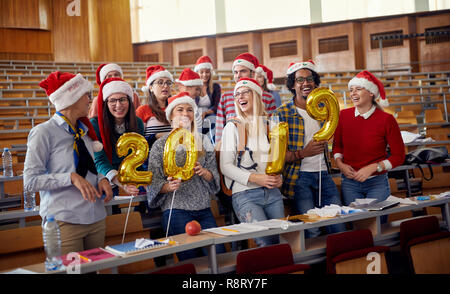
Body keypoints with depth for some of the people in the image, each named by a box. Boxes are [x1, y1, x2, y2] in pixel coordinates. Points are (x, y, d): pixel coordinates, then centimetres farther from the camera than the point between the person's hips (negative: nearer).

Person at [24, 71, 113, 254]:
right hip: (65, 221, -7)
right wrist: (71, 177, -21)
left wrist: (101, 179, 0)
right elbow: (31, 180, -12)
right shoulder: (44, 132, -7)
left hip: (96, 218, 7)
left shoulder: (83, 131, 14)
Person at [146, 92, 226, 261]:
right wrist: (169, 186, -21)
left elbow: (214, 175, 12)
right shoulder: (160, 145, 2)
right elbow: (154, 182, -1)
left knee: (219, 254, -8)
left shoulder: (203, 142, 14)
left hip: (203, 209, 4)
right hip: (176, 209, -4)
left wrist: (203, 172, -10)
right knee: (191, 259, -12)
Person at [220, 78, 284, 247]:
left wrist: (278, 177, 2)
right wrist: (255, 178, -16)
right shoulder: (233, 127, 1)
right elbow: (225, 166, -5)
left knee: (282, 241, 0)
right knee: (267, 243, -18)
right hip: (245, 194, -5)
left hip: (272, 193, 5)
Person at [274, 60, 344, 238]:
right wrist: (303, 153, -21)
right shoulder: (282, 113, -5)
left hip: (323, 174, 5)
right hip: (299, 176, -5)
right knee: (312, 233, -13)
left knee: (339, 228, -1)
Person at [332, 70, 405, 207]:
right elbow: (337, 144, 14)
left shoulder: (386, 119, -9)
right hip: (349, 183, 2)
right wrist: (340, 164, -4)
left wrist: (372, 168, -14)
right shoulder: (344, 115, -2)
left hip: (377, 183, -2)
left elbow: (399, 156, -4)